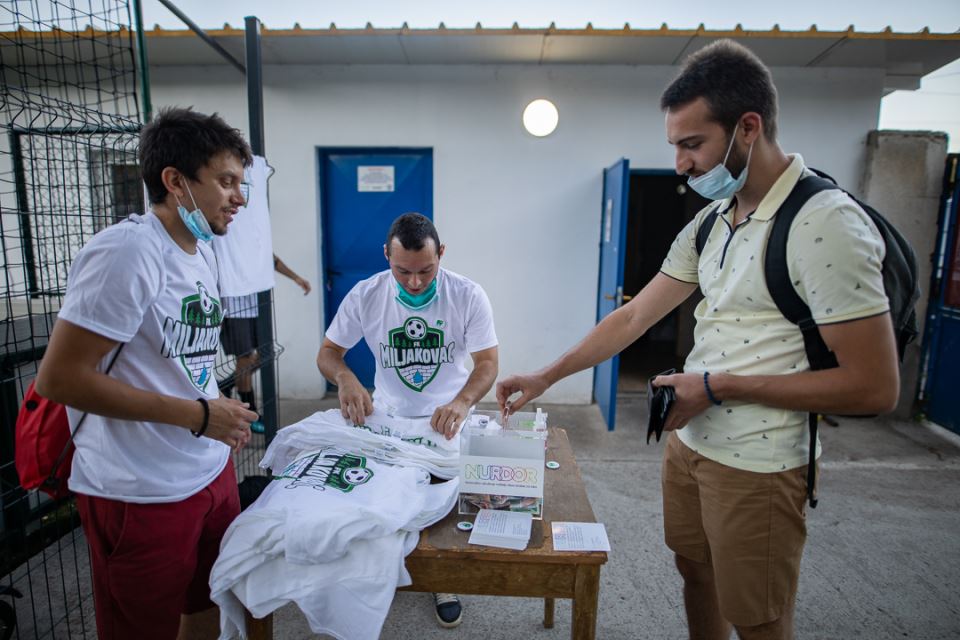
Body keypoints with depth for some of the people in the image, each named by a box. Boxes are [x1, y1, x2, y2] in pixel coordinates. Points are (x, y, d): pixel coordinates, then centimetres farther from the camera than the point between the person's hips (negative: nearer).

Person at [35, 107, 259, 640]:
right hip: (143, 494, -8)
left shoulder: (200, 254, 8)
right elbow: (58, 378, -21)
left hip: (211, 471, 8)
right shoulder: (127, 252, -19)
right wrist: (197, 414, -20)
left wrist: (223, 416, 4)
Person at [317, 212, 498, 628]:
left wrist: (462, 402, -36)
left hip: (447, 419, -1)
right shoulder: (365, 295, -11)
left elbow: (488, 363, -15)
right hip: (387, 419, 1)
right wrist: (345, 378, -29)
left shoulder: (468, 295, -15)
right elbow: (327, 352, -5)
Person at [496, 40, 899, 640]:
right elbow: (634, 315, 5)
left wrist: (719, 386, -19)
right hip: (687, 443, 7)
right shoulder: (711, 222, 4)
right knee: (696, 576, 24)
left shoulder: (827, 224, -19)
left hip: (756, 466, -7)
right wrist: (545, 377, 3)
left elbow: (875, 386, -19)